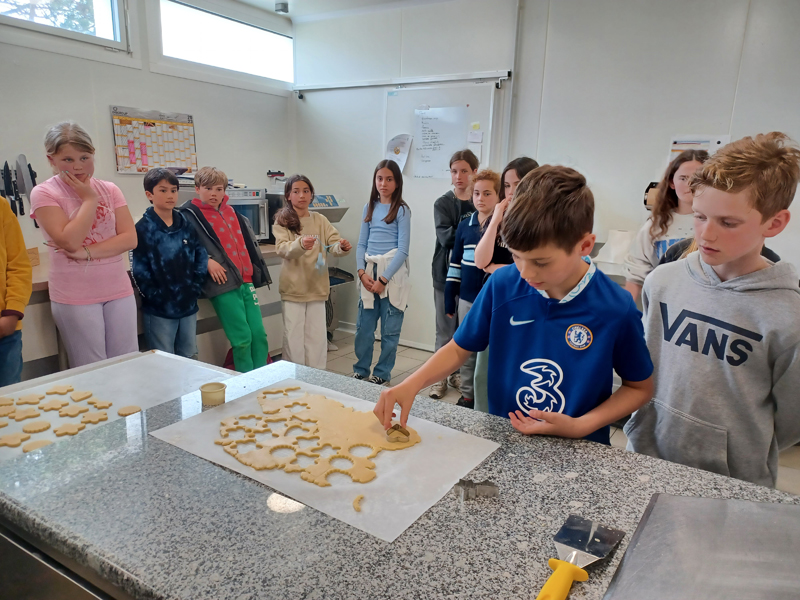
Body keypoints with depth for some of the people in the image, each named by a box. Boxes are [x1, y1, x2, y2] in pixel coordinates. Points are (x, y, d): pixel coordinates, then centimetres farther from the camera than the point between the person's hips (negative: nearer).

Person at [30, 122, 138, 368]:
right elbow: (70, 241, -17)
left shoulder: (109, 190, 6)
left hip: (119, 291, 3)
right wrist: (89, 198, -10)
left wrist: (87, 252, -15)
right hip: (75, 297, -3)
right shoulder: (44, 193, -4)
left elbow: (130, 238, -3)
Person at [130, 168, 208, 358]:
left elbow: (201, 255, 7)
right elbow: (140, 271, -13)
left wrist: (196, 287, -2)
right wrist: (157, 297, -15)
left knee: (190, 359, 17)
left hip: (188, 305, 5)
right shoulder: (143, 228, -9)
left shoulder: (187, 224, 5)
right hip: (159, 309, -4)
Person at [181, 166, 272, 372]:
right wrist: (206, 261, -22)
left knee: (259, 334, 5)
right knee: (242, 339, -5)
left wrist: (255, 272, 21)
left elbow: (246, 241, 27)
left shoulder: (231, 212, 18)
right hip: (223, 283, -6)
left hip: (246, 280, 6)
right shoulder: (190, 215, -1)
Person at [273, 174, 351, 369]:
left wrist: (342, 247, -26)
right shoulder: (282, 221, -3)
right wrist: (300, 244, -38)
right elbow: (282, 249, -18)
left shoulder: (320, 220, 6)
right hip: (293, 288, -3)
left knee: (317, 337, 10)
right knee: (294, 336, 6)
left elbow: (333, 245, -2)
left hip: (317, 287, 3)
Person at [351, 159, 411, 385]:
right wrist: (362, 272, -6)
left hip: (392, 273, -4)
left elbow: (402, 249, -9)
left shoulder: (401, 210, -3)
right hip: (368, 272, 4)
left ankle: (382, 374, 18)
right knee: (363, 326, 8)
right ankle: (360, 370, 24)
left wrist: (383, 279, -14)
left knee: (390, 328, 3)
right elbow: (362, 243, 10)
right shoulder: (369, 207, 12)